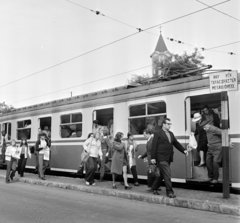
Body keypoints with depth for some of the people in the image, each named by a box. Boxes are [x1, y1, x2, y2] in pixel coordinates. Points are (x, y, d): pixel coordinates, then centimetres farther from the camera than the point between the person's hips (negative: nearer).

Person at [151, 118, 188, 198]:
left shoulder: (171, 134, 16)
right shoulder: (157, 133, -6)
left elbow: (176, 143, 16)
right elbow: (154, 146, -9)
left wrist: (184, 150, 1)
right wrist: (153, 157, -14)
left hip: (168, 158, 7)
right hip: (161, 158, -7)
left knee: (162, 175, 15)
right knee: (167, 174, -10)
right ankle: (169, 191, -4)